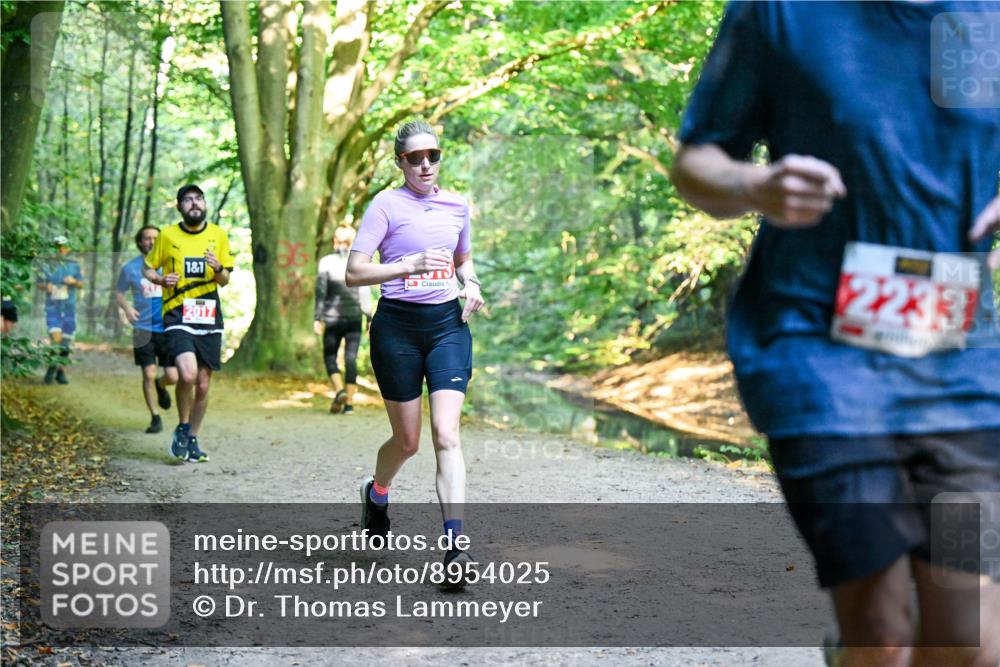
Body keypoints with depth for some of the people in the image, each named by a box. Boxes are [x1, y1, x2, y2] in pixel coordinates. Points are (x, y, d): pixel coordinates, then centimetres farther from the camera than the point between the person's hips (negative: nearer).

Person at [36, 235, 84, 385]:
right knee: (56, 339, -18)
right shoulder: (48, 265, 2)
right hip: (52, 307, -3)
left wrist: (74, 281, -15)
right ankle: (52, 367, 1)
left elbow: (81, 285, 7)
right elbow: (39, 283, 6)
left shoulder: (74, 265, 6)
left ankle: (61, 372, 19)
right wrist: (46, 286, -16)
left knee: (66, 342, 7)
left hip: (69, 307, 3)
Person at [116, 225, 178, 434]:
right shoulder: (130, 267, 2)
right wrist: (126, 307, -9)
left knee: (173, 377, -4)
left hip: (168, 328, 1)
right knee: (148, 375, -4)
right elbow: (119, 294, 12)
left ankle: (161, 386, 33)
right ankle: (155, 417, 12)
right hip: (144, 329, -1)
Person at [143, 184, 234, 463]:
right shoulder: (167, 235, 3)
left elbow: (225, 280, 13)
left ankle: (192, 440, 22)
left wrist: (218, 268, -10)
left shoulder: (218, 235, 8)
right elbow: (147, 268, 13)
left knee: (203, 384, 5)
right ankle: (182, 428, 2)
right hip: (177, 315, -3)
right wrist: (161, 279, -9)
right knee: (188, 374, -22)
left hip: (209, 317, 3)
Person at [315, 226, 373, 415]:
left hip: (333, 317, -1)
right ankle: (349, 402, -1)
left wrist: (317, 318, -3)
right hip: (354, 317, 1)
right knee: (351, 358, 3)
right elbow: (365, 294, 0)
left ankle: (339, 390, -13)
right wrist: (370, 318, 5)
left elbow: (321, 291, -5)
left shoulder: (326, 262, -3)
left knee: (330, 356, 10)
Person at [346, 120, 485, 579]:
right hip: (397, 325, -3)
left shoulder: (456, 205, 10)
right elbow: (354, 272, -10)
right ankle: (376, 494, 40)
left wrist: (471, 285, 5)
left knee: (446, 432, -13)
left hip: (447, 322, 3)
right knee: (407, 440, 6)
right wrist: (411, 264, -23)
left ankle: (454, 543, -17)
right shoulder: (387, 204, -4)